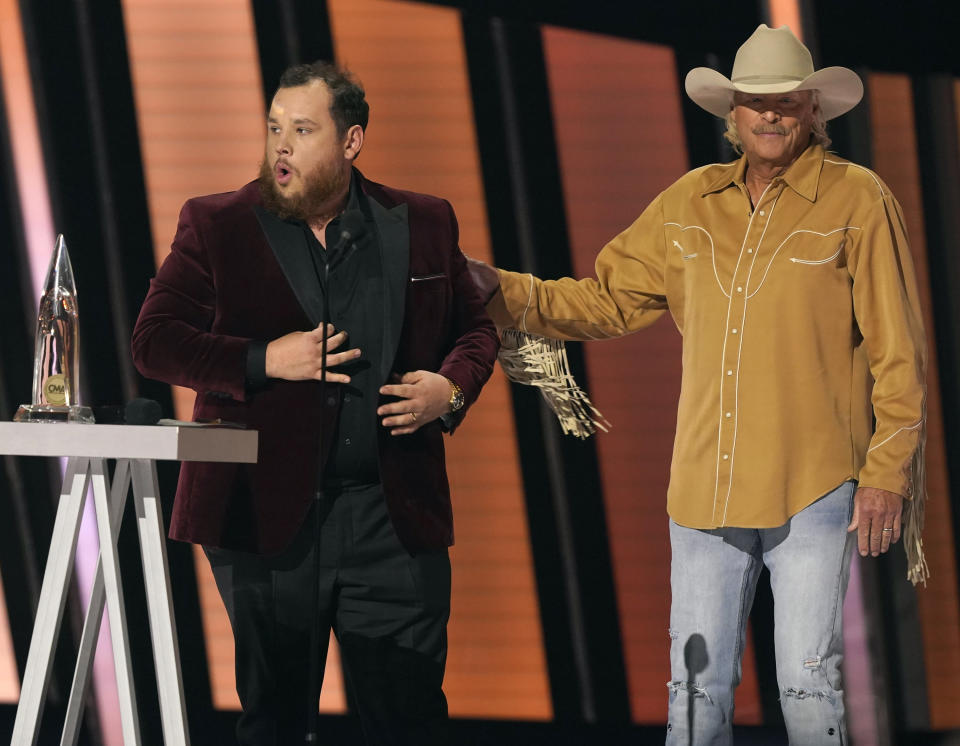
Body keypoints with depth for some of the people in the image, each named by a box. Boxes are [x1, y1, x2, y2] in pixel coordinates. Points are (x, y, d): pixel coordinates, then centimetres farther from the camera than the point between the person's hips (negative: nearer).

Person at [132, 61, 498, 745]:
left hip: (394, 515, 1)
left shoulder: (422, 225, 8)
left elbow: (475, 328, 18)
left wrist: (451, 388, -3)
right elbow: (154, 341, -2)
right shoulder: (216, 226, 3)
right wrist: (263, 361, -14)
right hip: (265, 514, 0)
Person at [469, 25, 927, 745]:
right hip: (706, 489, 4)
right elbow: (609, 300, 17)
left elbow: (897, 352, -3)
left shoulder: (857, 200, -2)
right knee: (697, 683, 7)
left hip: (814, 489, -4)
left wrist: (886, 472, -8)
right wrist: (500, 289, 4)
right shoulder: (691, 203, 11)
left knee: (808, 681, -5)